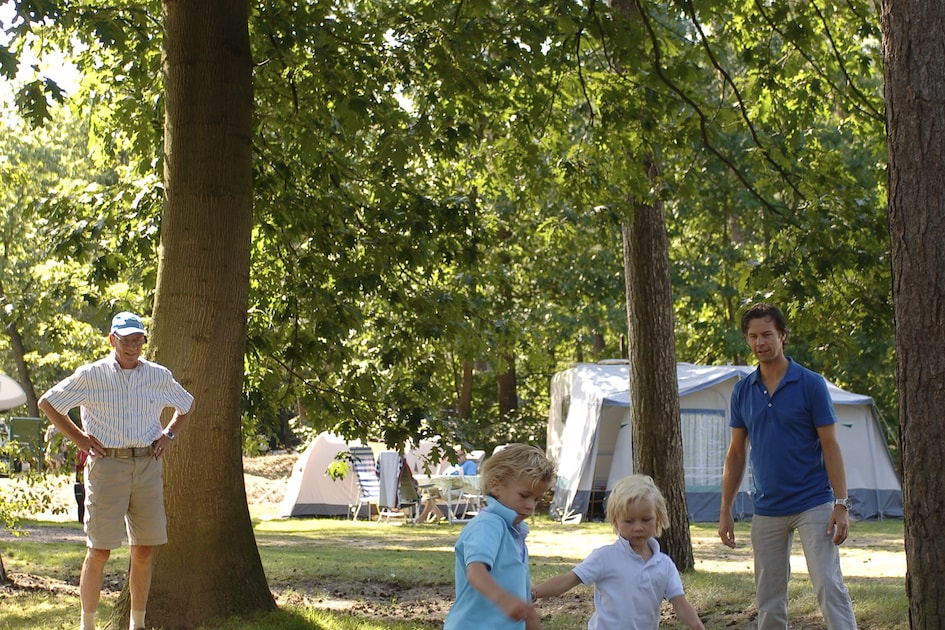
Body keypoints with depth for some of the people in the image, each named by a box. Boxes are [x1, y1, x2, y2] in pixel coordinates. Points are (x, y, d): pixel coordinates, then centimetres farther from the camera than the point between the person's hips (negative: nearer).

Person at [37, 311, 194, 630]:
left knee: (144, 551, 6)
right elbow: (47, 403, 5)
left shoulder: (159, 376, 8)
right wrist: (78, 438, -1)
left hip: (148, 466, 3)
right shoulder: (91, 375, -2)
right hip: (107, 465, -3)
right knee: (99, 552, -3)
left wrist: (169, 434, 10)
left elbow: (186, 405, 25)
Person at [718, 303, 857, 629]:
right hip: (766, 512, 4)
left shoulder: (811, 384, -5)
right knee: (768, 600, 7)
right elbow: (736, 454, 12)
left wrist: (841, 505, -13)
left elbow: (830, 446, -6)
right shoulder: (743, 391, 6)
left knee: (829, 586, -12)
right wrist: (725, 511, 8)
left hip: (813, 505, -4)